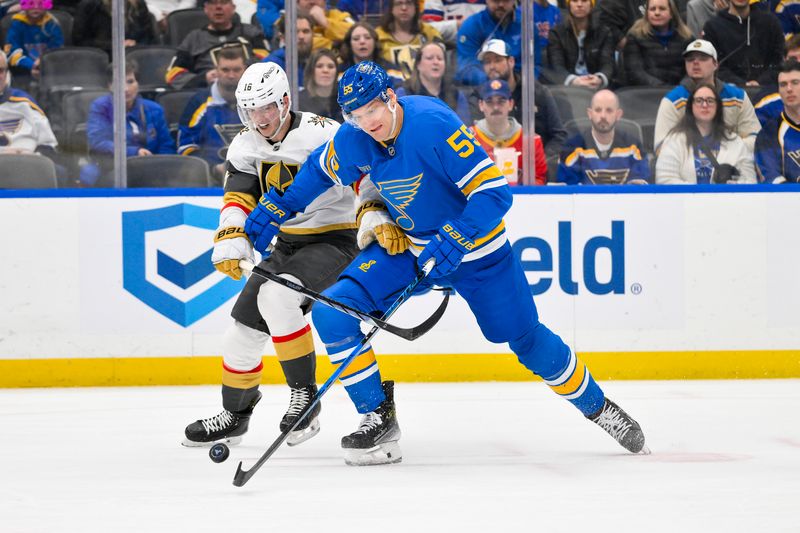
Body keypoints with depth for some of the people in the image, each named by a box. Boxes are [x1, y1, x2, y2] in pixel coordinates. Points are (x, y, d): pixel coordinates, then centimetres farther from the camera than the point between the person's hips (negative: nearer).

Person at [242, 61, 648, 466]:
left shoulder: (433, 123, -31)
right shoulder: (353, 141, -13)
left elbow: (493, 192, -32)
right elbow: (321, 169, 11)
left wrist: (452, 243, -38)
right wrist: (277, 207, 9)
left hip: (473, 246, -5)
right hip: (406, 245, 5)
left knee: (525, 339, 5)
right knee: (331, 314, -14)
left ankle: (597, 407, 30)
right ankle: (379, 417, -4)